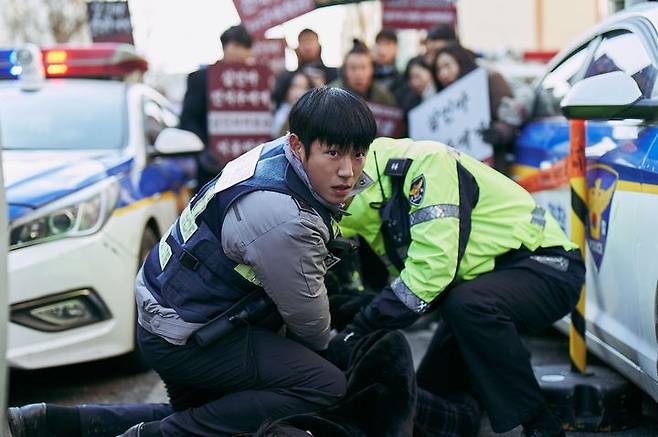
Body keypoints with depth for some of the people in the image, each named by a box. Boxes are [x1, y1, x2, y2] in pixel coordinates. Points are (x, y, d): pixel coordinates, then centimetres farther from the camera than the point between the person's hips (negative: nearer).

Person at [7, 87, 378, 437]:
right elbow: (306, 314, -13)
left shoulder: (274, 152, -2)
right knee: (326, 386, -19)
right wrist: (322, 344, 8)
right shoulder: (286, 222, -29)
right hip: (185, 340, -10)